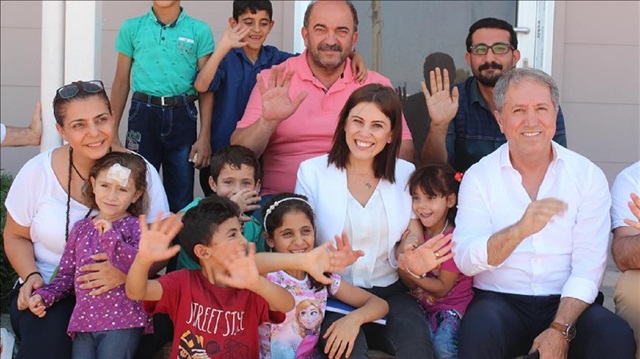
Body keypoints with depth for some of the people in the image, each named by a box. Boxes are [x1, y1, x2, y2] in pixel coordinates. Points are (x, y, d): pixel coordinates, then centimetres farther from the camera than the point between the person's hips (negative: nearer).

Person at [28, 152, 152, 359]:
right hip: (84, 321, 4)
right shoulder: (81, 228, 14)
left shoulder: (134, 227, 1)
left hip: (121, 321, -4)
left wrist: (111, 236, -18)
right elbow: (67, 274, 18)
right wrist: (44, 295, 2)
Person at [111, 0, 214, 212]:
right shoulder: (131, 28, 7)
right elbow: (121, 83, 11)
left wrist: (204, 137, -4)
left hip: (182, 116, 0)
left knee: (181, 199, 2)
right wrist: (112, 131, 7)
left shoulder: (199, 31, 4)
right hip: (143, 113, 1)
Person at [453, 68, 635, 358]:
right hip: (500, 300, -1)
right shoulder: (479, 177, 2)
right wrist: (520, 230, -28)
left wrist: (560, 330, -18)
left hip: (566, 302, 1)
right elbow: (465, 261, -11)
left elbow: (589, 265, -4)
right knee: (479, 333, -33)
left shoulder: (588, 176, 3)